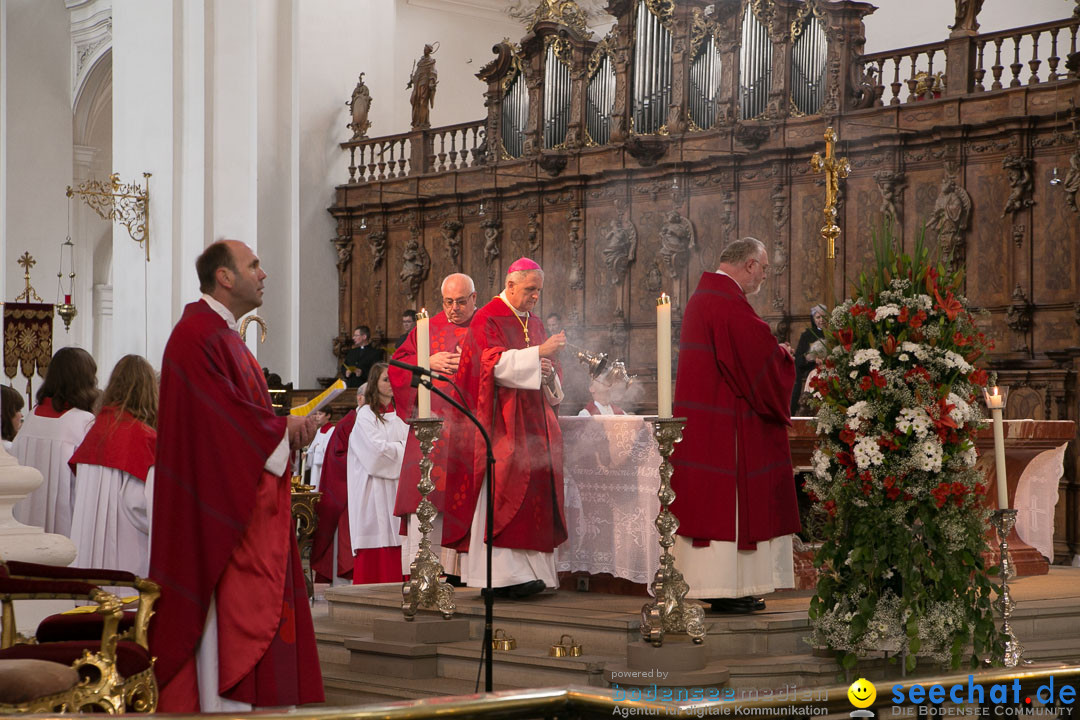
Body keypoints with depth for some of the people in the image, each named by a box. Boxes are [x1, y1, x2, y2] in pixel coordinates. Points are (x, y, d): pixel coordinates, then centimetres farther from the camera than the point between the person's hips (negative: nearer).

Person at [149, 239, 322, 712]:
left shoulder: (225, 334, 19)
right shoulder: (197, 335, -14)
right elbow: (215, 415, -22)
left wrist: (285, 428, 3)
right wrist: (282, 428, -11)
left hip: (251, 505, 10)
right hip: (221, 505, -10)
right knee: (228, 602, -9)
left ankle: (240, 697, 14)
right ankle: (223, 702, -5)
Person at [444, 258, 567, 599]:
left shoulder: (535, 324, 19)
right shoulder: (487, 319, -4)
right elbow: (493, 363, -17)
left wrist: (548, 373, -1)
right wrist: (537, 354, -22)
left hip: (532, 422, 8)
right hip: (500, 423, -7)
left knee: (534, 492, 1)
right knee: (504, 493, -13)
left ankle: (530, 570, 1)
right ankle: (505, 574, -16)